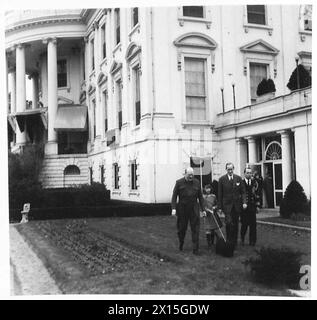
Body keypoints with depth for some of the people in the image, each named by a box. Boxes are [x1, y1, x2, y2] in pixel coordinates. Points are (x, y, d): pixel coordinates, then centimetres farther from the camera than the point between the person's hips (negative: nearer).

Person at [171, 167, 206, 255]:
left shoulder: (196, 182, 6)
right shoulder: (179, 182, -1)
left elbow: (200, 197, 11)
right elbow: (174, 196, -1)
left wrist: (203, 209, 8)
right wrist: (173, 208, -12)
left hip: (194, 209, 1)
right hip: (182, 209, -1)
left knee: (195, 229, -3)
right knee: (182, 228, 9)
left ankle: (195, 249, 2)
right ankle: (181, 243, 36)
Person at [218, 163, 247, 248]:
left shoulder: (238, 178, 5)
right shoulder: (222, 179, -1)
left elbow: (243, 191, 6)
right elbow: (219, 194, 0)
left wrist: (244, 202, -7)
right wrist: (220, 206, -2)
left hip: (237, 205, 3)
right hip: (227, 205, -2)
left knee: (235, 224, 8)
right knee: (229, 222, -16)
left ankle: (234, 242, 19)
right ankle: (228, 241, -4)